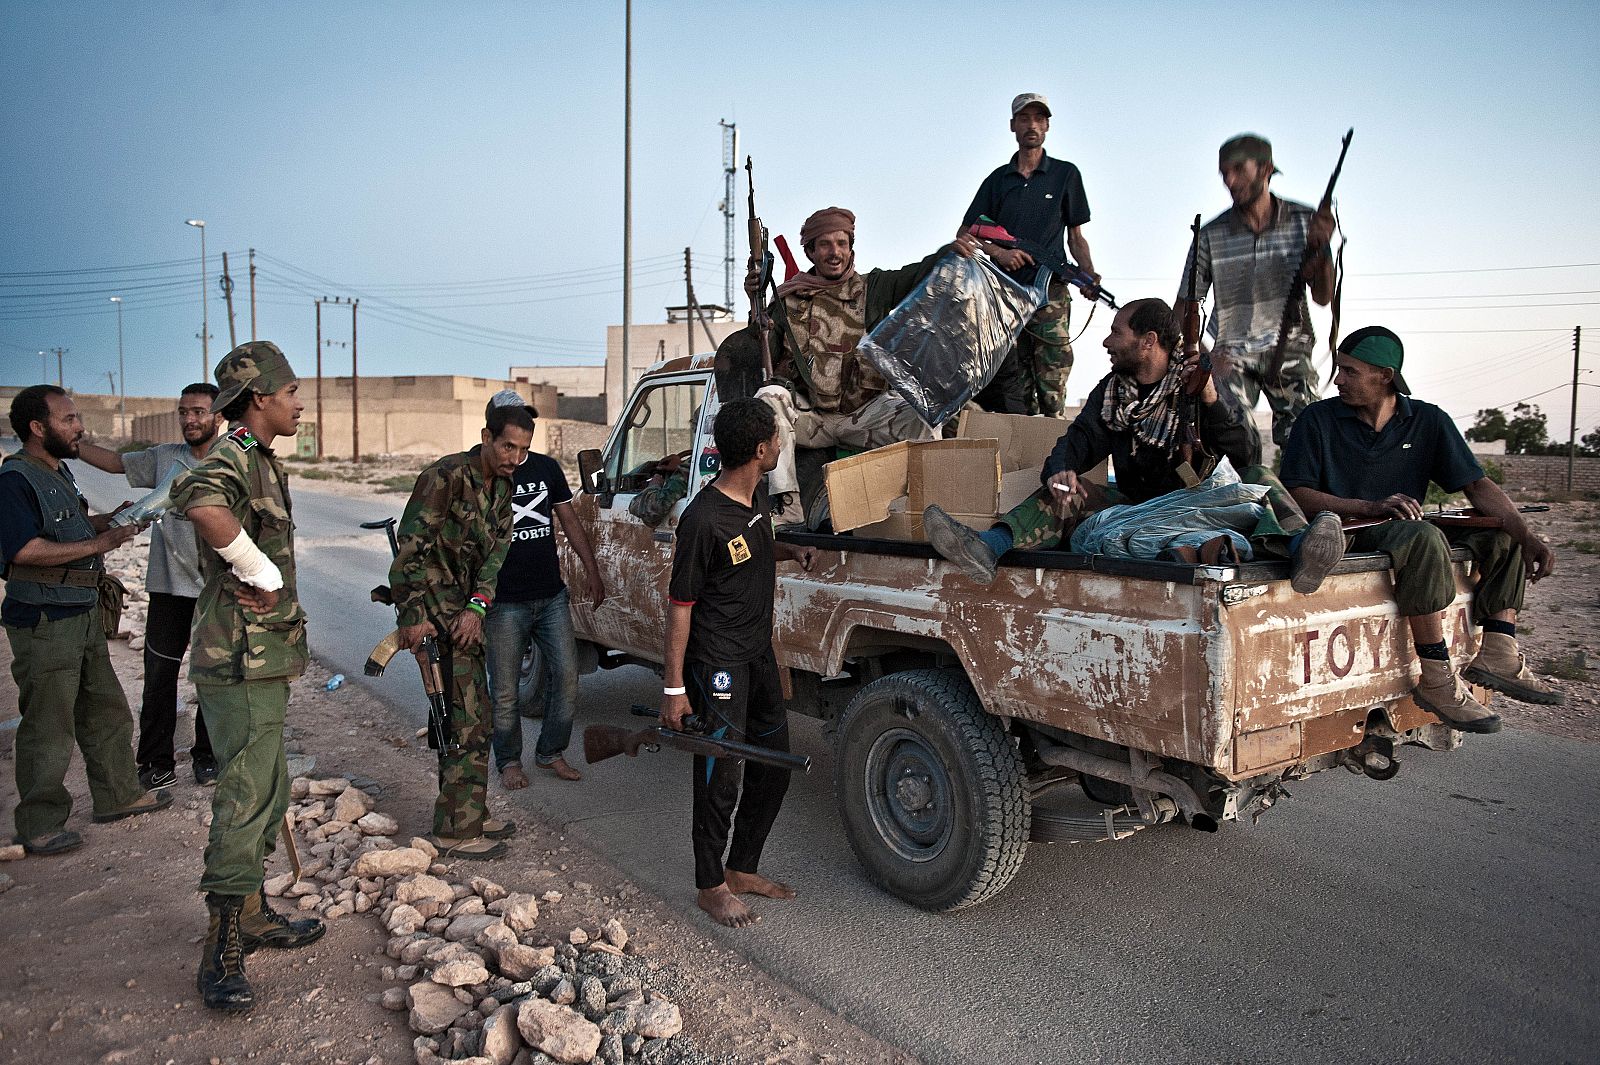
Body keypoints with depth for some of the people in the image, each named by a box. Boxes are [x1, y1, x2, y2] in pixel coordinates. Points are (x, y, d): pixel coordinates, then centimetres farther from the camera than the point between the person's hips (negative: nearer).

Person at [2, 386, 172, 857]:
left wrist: (108, 520, 10)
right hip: (43, 622, -10)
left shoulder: (58, 472, 13)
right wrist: (98, 544, -22)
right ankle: (38, 825, 13)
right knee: (48, 728, 0)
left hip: (84, 614, 10)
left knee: (107, 710, 18)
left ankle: (118, 795, 31)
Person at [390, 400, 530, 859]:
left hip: (463, 611, 9)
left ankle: (470, 816, 29)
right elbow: (410, 547, -21)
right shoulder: (446, 476, -18)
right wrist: (414, 616, -23)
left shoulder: (503, 486, 7)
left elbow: (497, 550, 1)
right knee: (468, 722, -7)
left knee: (471, 717, 16)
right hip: (433, 610, -9)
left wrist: (477, 607, -13)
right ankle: (457, 831, 3)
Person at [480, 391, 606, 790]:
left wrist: (592, 571, 8)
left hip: (552, 596, 4)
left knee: (566, 678, 6)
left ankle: (550, 752, 24)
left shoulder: (547, 468, 9)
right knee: (505, 692, 6)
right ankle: (509, 761, 25)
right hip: (504, 603, -4)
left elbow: (570, 521, 13)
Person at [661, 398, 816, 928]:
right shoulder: (703, 518, -22)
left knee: (774, 768, 15)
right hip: (717, 661, -9)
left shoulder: (757, 495, 3)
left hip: (759, 653, 9)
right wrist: (673, 687, -16)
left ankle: (742, 869, 32)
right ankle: (711, 887, 19)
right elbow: (680, 603, -18)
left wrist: (791, 552, 4)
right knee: (721, 778, 0)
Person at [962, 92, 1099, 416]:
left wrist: (1089, 275, -6)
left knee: (1052, 391, -12)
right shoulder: (998, 179, 17)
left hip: (1050, 293, -2)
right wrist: (999, 252, -5)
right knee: (1012, 393, -2)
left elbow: (1076, 237, 13)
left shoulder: (1066, 174, 13)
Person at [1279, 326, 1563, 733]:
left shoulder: (1428, 421, 6)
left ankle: (1497, 653, -11)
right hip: (1343, 535, -6)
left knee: (1506, 534, -2)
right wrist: (1371, 508, -22)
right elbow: (1297, 493, -10)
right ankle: (1437, 679, -32)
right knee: (1423, 536, -33)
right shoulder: (1318, 419, -3)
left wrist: (1527, 536, -15)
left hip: (1404, 531, 6)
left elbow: (1477, 485, 1)